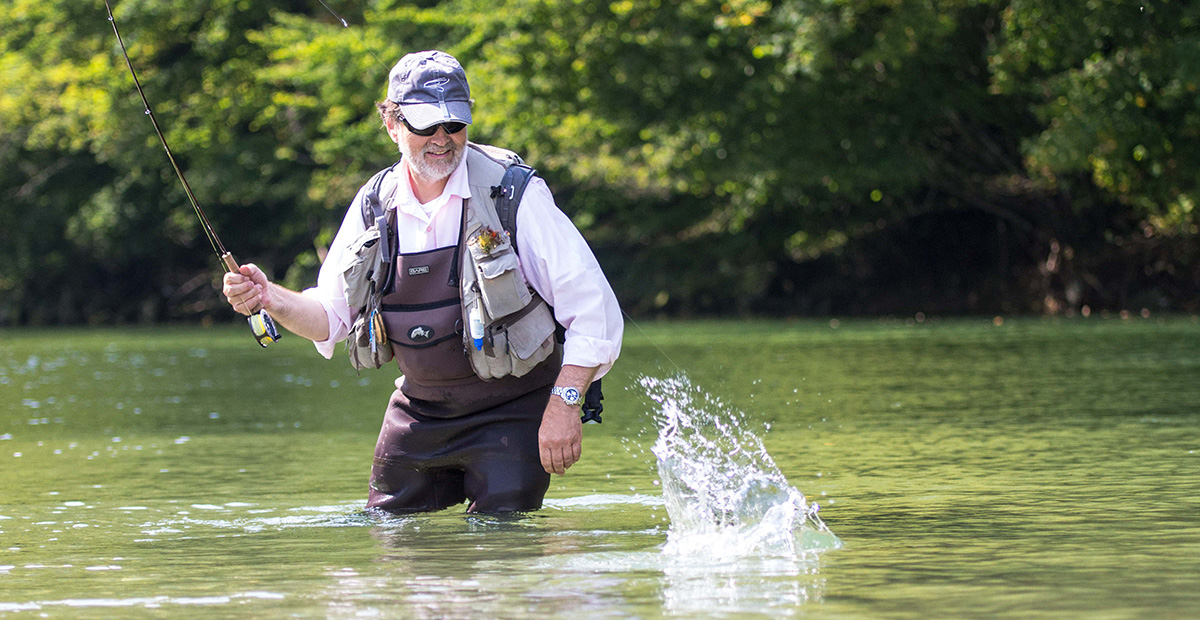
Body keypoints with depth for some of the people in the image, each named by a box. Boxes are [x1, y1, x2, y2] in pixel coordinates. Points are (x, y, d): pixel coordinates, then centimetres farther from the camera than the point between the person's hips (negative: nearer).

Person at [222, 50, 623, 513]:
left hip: (510, 414, -5)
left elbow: (593, 305, -15)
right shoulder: (375, 205, 1)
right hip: (419, 414, 5)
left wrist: (564, 403, -22)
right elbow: (331, 315, 8)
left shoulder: (513, 193, -14)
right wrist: (271, 299, -13)